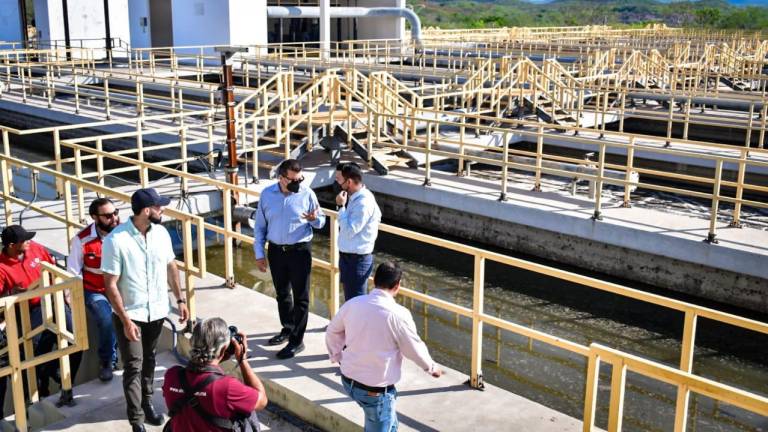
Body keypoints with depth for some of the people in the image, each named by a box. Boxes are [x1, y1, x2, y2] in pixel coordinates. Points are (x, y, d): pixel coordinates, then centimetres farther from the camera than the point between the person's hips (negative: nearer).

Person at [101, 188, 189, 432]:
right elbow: (110, 285, -19)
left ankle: (146, 402, 40)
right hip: (130, 314, -5)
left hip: (157, 311, 5)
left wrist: (180, 300, 8)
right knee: (134, 367, 0)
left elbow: (171, 267, 10)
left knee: (149, 361, 21)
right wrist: (126, 320, -20)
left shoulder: (161, 233, -4)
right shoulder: (116, 240, -21)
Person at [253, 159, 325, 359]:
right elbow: (260, 226, 4)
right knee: (282, 293, 18)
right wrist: (259, 254, 3)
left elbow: (321, 221, 0)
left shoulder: (307, 194, -9)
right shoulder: (267, 194, -3)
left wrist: (315, 219, -24)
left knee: (301, 297, 0)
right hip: (276, 251, 3)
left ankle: (297, 341, 9)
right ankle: (287, 329, 37)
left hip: (300, 251, -3)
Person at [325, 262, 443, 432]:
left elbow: (332, 332, 10)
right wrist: (432, 367, 12)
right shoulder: (397, 314, -20)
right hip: (375, 390, -6)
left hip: (348, 380, 6)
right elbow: (415, 349, -7)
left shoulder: (353, 303, -4)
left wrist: (337, 356, 27)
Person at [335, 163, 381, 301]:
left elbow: (348, 231, -25)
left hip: (357, 260, -10)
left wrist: (341, 206, -20)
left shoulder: (364, 203, -24)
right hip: (349, 257, 10)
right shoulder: (355, 197, 7)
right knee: (351, 300, 20)